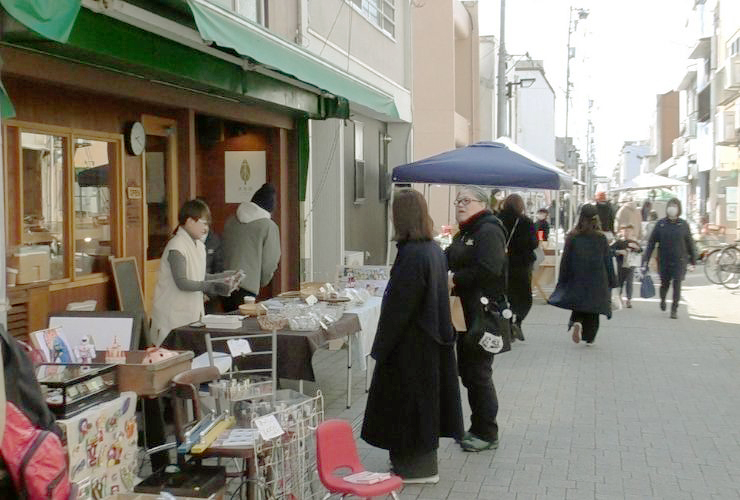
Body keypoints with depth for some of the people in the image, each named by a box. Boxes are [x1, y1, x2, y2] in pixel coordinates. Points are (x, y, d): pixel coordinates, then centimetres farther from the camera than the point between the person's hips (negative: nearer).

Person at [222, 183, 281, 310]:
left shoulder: (231, 220, 13)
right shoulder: (269, 226, -2)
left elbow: (222, 251, 18)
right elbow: (269, 263, -1)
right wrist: (261, 282, 17)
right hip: (247, 287, -6)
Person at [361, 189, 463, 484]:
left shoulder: (411, 254, -22)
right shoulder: (434, 249, 6)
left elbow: (399, 306, -21)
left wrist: (381, 347, -13)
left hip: (411, 344, -9)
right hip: (433, 340, 9)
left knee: (408, 401, 3)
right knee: (424, 398, 18)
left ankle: (418, 466, 13)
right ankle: (423, 461, 30)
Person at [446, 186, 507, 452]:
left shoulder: (488, 231, -14)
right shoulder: (464, 233, 17)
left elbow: (488, 269, -26)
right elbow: (451, 262, 20)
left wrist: (455, 280, -20)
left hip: (482, 314, -10)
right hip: (466, 313, 10)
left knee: (478, 372, -3)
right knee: (466, 370, 15)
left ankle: (487, 434, 10)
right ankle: (477, 427, 27)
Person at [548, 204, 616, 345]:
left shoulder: (572, 237, -5)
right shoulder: (601, 238, -6)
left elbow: (565, 260, -2)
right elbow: (608, 261, -1)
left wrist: (562, 281, 6)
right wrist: (612, 281, 8)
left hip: (576, 280, 1)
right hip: (597, 281, 0)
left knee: (578, 307, 12)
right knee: (593, 310, 11)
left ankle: (576, 323, -16)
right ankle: (589, 337, 10)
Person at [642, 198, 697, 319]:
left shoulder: (683, 225, -1)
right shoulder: (660, 224, -1)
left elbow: (690, 244, 6)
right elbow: (651, 242, 0)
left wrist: (693, 261, 9)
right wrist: (646, 259, -5)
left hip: (679, 261, -1)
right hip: (663, 261, 1)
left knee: (677, 285, -7)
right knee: (664, 283, 13)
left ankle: (674, 310, 2)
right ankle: (663, 300, 44)